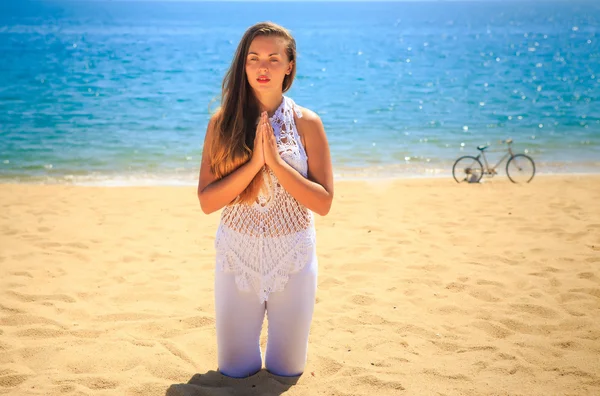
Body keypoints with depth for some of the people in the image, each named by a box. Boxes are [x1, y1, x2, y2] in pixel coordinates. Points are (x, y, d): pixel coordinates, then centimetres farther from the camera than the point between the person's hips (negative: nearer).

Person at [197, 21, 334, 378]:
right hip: (237, 255, 1)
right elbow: (207, 201, -10)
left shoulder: (307, 123, -6)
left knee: (287, 370, 12)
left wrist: (276, 161, -20)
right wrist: (254, 163, -21)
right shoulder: (223, 122, -4)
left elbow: (323, 203, -10)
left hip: (293, 257, 0)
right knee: (235, 369, 10)